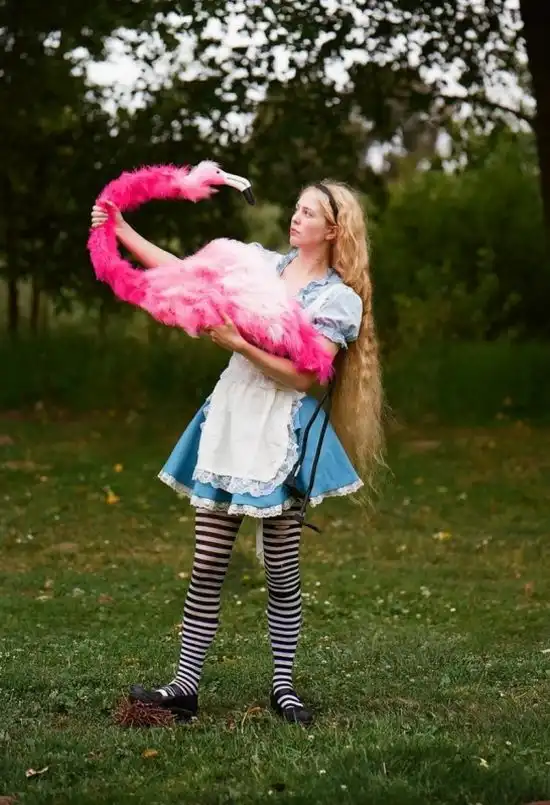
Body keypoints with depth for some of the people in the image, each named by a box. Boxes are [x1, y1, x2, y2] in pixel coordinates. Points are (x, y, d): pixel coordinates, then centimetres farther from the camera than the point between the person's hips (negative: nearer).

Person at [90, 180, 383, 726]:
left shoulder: (340, 299, -1)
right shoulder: (261, 263, 11)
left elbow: (302, 375, -11)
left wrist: (238, 342, -18)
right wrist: (121, 230, 5)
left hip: (281, 437, -3)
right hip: (228, 424, 4)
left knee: (282, 572, 3)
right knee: (207, 567, 2)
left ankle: (283, 687, 16)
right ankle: (185, 685, 5)